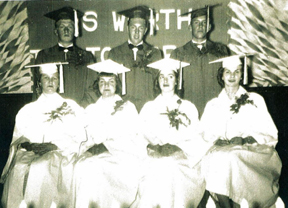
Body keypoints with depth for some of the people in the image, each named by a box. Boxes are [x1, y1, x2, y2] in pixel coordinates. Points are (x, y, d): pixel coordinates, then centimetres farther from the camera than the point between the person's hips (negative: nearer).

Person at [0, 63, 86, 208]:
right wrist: (28, 144, -13)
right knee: (18, 168, -31)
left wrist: (54, 145, -13)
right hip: (31, 152, 2)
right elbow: (18, 137, 12)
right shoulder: (27, 109, 24)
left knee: (41, 167, -35)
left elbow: (80, 136, 4)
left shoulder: (70, 106, 17)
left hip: (61, 154, -2)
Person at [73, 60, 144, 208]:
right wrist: (113, 114, -1)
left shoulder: (128, 107, 15)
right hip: (97, 151, 3)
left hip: (123, 153, -2)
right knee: (84, 167, -29)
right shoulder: (91, 109, 22)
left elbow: (124, 132, 0)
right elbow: (92, 134, 6)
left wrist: (100, 136, -6)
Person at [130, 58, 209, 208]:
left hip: (183, 158, 0)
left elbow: (192, 136, 5)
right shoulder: (149, 107, 19)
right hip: (155, 159, 0)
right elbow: (147, 133, 3)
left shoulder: (188, 107, 18)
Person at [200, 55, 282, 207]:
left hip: (252, 151, -1)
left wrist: (245, 139, -11)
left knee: (231, 157, -33)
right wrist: (218, 140, -12)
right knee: (216, 159, -32)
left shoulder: (255, 100, 15)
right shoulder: (213, 104, 20)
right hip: (220, 152, 2)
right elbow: (205, 133, 11)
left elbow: (270, 133, 7)